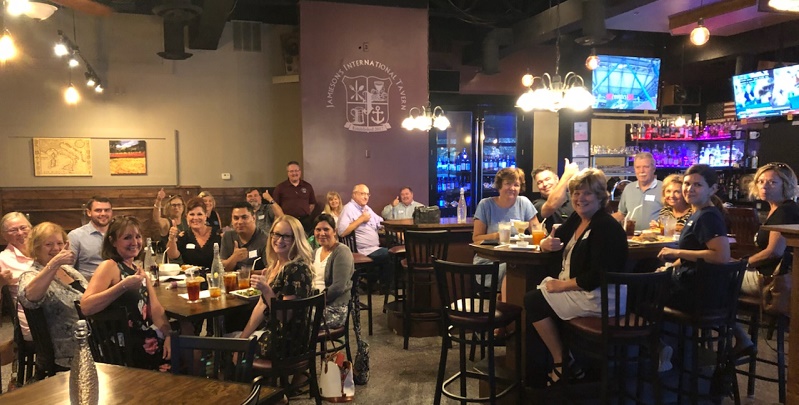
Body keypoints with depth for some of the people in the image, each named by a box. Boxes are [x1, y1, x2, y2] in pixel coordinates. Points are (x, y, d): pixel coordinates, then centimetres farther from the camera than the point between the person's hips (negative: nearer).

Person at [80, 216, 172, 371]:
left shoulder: (139, 271, 15)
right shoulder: (109, 266, -9)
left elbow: (155, 308, 6)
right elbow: (86, 307, -22)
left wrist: (168, 335, -8)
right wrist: (123, 285, -28)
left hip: (147, 340, 7)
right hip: (126, 348, -7)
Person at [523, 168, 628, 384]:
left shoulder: (606, 227, -18)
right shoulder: (576, 219, 9)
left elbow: (599, 276, -24)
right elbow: (554, 241, 16)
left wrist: (563, 285, -19)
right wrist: (548, 244, -9)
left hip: (600, 297, -9)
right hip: (576, 289, 9)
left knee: (533, 301, -10)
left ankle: (562, 364, 3)